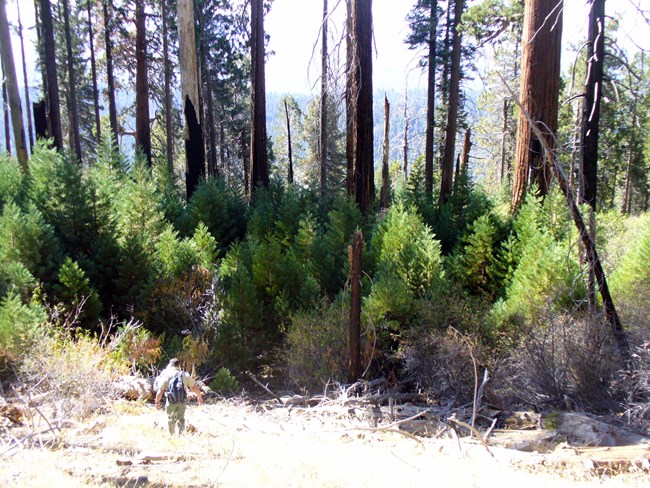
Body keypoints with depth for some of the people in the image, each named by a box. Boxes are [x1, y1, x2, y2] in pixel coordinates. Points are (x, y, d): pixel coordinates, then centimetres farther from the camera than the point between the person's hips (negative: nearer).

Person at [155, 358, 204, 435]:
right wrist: (200, 397, 17)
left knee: (171, 420, 17)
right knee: (181, 419, 10)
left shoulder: (165, 376, -4)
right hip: (182, 401, 0)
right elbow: (194, 387, 2)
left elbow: (160, 391, -6)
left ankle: (172, 436, 27)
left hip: (170, 402, 0)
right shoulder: (185, 375, -1)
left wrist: (157, 402, 10)